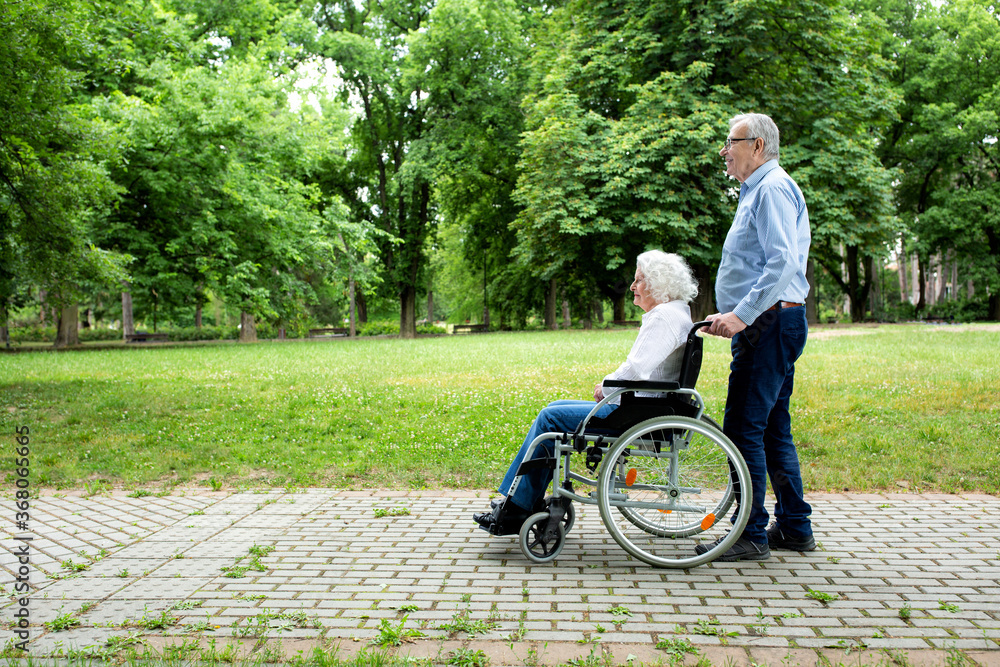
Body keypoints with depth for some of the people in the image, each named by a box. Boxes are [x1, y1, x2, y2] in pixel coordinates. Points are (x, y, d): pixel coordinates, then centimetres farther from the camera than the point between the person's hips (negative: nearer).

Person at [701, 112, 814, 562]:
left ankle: (752, 536, -1)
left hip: (769, 322, -11)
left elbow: (783, 263, -22)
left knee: (744, 428, -9)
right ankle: (794, 528, 21)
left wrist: (742, 314, -26)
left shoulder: (772, 188, -10)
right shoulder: (759, 190, 23)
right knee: (773, 429, 13)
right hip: (769, 323, 11)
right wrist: (737, 314, 20)